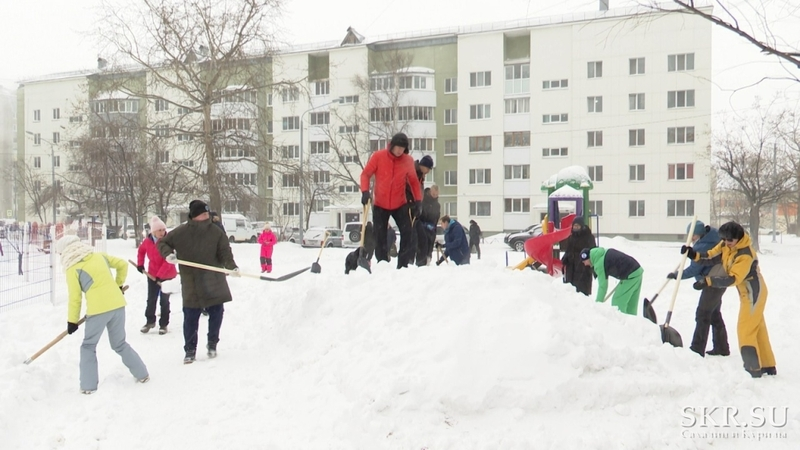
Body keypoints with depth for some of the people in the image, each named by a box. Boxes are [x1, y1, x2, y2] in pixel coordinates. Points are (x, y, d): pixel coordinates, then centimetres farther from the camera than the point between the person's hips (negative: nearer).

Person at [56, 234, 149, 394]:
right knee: (120, 344, 21)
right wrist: (118, 285, 29)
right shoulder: (99, 256, 12)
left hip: (98, 309, -5)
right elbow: (122, 265, 17)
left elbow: (75, 298, -1)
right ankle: (142, 374, 24)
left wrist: (72, 321, 9)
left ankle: (89, 386, 11)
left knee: (88, 347, 13)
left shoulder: (72, 269, -2)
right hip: (118, 304, 5)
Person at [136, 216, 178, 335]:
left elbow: (168, 261, -25)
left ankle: (163, 324, 16)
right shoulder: (147, 241, -6)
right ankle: (150, 321, 29)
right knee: (151, 299, 11)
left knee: (164, 300, 4)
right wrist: (140, 264, 11)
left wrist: (159, 276, -28)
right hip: (152, 274, 4)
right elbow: (141, 250, 17)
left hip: (167, 276, -4)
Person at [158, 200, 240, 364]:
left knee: (216, 313, 6)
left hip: (214, 284, 1)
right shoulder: (181, 232, -2)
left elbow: (225, 253, -6)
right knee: (190, 318, 1)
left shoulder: (216, 232, -3)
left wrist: (232, 267, -24)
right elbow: (162, 243, 8)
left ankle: (212, 344, 26)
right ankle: (190, 350, 12)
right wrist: (168, 254, -12)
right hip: (191, 285, -1)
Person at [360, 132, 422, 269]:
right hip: (380, 205, -1)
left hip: (400, 205, 1)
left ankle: (403, 265, 2)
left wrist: (418, 201, -2)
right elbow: (366, 174, -6)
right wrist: (365, 191, -22)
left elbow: (414, 181, 3)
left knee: (408, 233, -8)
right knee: (380, 237, 4)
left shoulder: (408, 160, -6)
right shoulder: (378, 156, -10)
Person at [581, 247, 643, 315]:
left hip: (631, 276, -9)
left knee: (617, 302, -4)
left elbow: (603, 286, -9)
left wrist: (598, 302, -1)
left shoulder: (599, 264, -13)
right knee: (631, 305, 14)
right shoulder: (605, 252, 12)